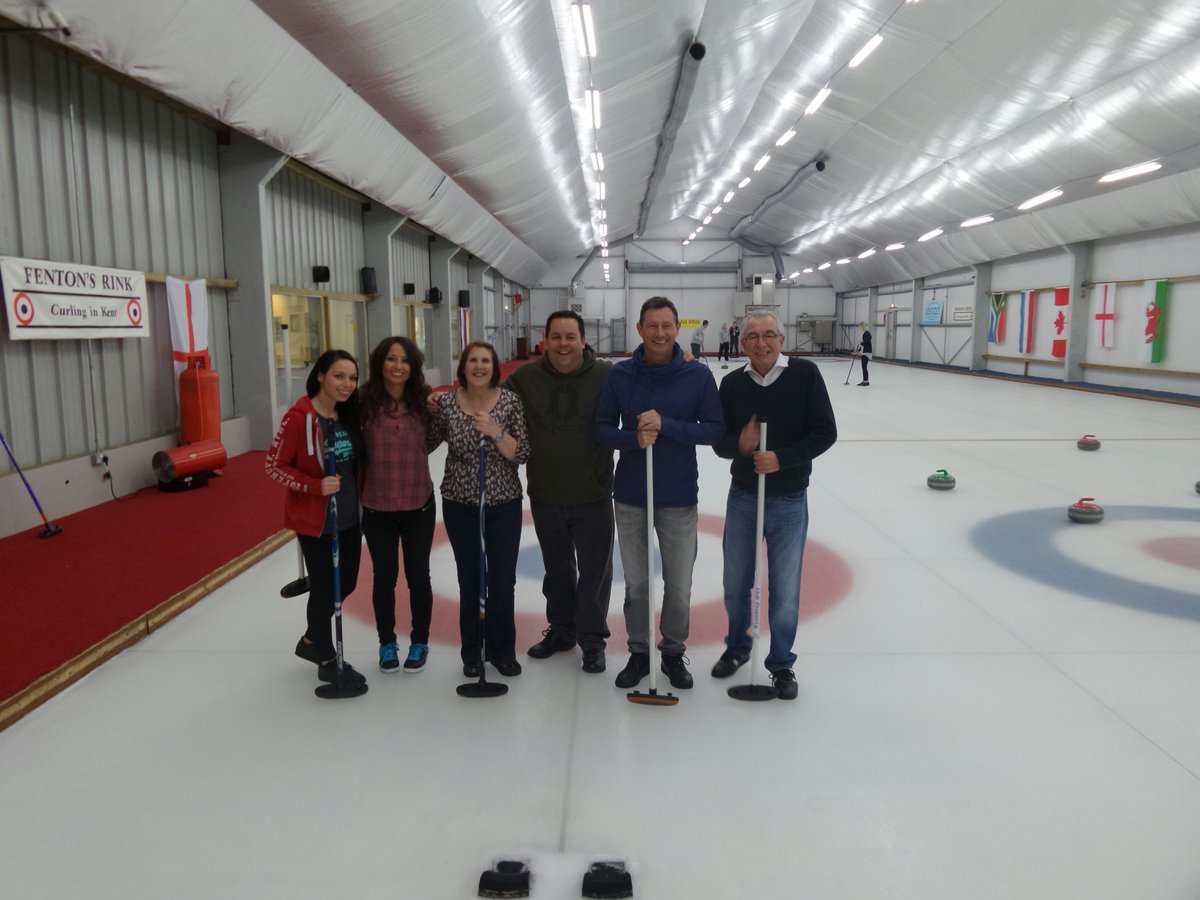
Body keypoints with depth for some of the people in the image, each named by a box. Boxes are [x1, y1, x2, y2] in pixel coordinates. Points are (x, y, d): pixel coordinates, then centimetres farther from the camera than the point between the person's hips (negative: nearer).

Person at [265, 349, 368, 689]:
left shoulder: (349, 415, 3)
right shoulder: (299, 417, -18)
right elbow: (274, 465, -14)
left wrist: (359, 499, 7)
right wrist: (315, 486, -25)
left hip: (349, 517, 7)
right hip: (314, 520, -7)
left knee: (345, 583, 17)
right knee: (325, 587, 6)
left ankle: (311, 640, 41)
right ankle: (327, 660, 26)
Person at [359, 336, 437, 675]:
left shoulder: (424, 401, -5)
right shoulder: (366, 402, -10)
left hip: (419, 503, 1)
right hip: (377, 506, -1)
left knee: (418, 575, 12)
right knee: (384, 577, 13)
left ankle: (419, 642, 31)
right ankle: (387, 643, 33)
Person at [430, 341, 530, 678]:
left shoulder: (510, 401, -8)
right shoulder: (445, 402, -5)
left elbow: (522, 453, -11)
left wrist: (495, 432, -25)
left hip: (504, 504, 0)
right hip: (460, 505, 0)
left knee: (503, 582, 6)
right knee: (470, 581, 11)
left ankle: (503, 650, 25)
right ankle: (472, 652, 29)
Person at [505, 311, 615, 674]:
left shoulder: (606, 375, -10)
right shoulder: (525, 377, -4)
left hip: (593, 495, -2)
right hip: (545, 495, 3)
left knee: (595, 570, 9)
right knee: (557, 569, 20)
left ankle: (592, 638, 27)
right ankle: (561, 630, 39)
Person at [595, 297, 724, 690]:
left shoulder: (699, 376, -6)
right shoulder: (620, 374, -3)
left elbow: (715, 429, -7)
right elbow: (602, 427, 0)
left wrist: (666, 425, -20)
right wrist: (632, 438, -20)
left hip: (679, 498, -1)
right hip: (630, 497, 1)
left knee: (679, 586, 10)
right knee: (636, 584, 13)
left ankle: (674, 652, 32)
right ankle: (639, 652, 31)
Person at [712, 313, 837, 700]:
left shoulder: (805, 374, -8)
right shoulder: (732, 384, -3)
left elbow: (825, 432, -9)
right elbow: (720, 441, 2)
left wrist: (782, 458, -20)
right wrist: (739, 444, -21)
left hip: (789, 502, -2)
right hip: (742, 497, 2)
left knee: (785, 589, 7)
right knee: (736, 583, 14)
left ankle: (781, 664, 26)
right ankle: (737, 647, 37)